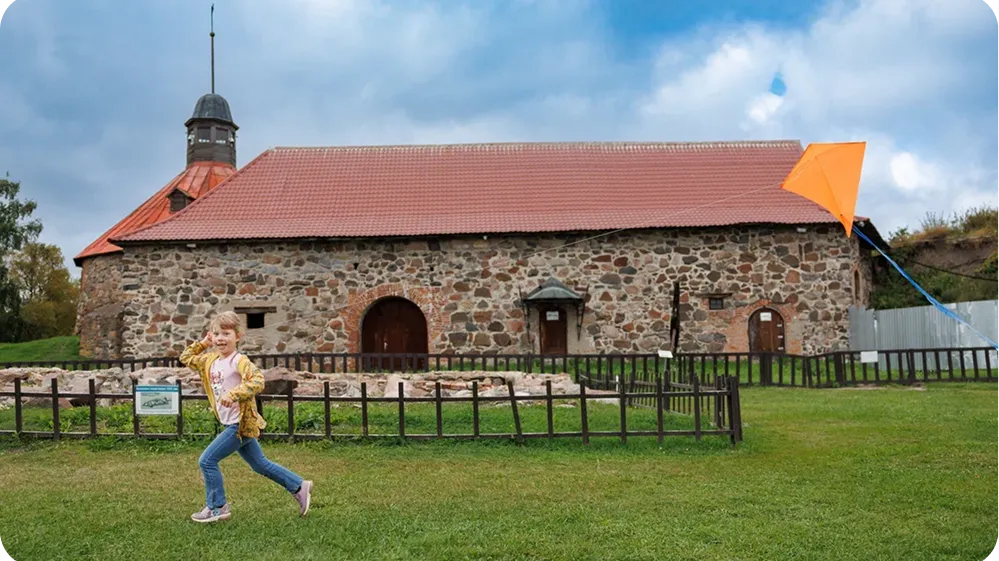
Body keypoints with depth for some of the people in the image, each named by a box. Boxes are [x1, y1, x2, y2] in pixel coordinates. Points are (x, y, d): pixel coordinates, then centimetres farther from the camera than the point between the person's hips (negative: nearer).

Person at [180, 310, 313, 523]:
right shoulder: (210, 360, 9)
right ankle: (299, 486, 26)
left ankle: (217, 507, 8)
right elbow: (186, 358, 22)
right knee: (260, 464, 17)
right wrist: (202, 343, 12)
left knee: (207, 460, -6)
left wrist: (234, 394, -37)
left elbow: (257, 382, -31)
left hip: (240, 425, -9)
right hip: (235, 425, 9)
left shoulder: (239, 361, -17)